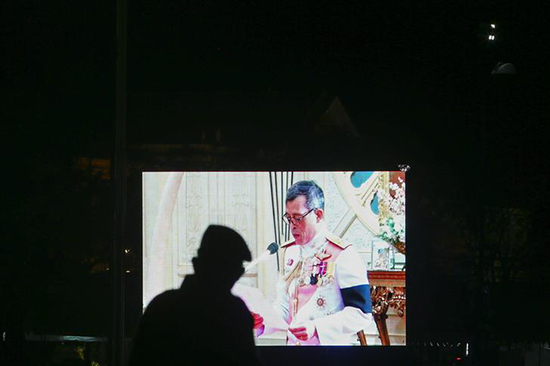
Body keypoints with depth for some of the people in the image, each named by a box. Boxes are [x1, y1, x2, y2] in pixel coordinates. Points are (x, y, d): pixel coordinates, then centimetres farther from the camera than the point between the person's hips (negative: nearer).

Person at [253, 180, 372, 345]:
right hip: (292, 341, 4)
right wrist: (263, 322, -3)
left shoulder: (343, 256, -9)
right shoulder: (289, 252, 10)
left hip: (331, 344, -4)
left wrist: (316, 328, -22)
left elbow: (361, 313, -13)